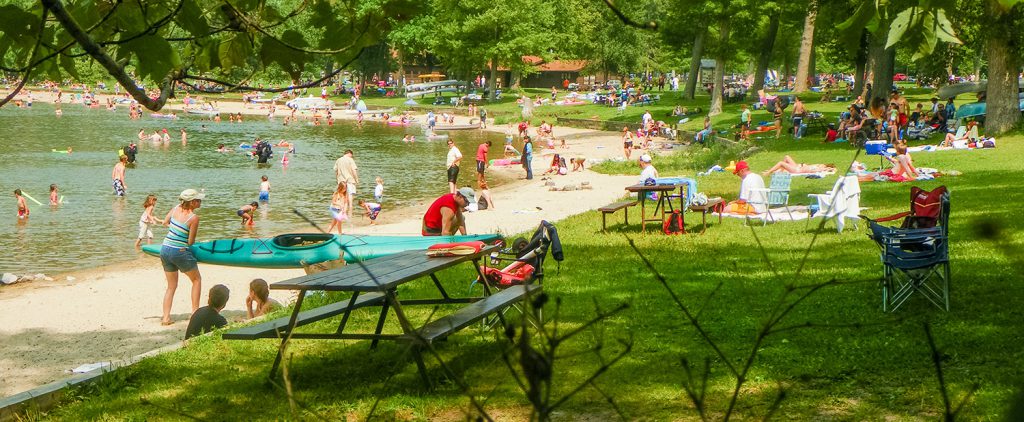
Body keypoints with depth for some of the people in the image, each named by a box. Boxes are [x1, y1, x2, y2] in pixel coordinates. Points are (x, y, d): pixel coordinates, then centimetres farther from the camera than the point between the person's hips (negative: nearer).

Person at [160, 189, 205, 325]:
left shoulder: (176, 208, 2)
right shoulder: (194, 218, -16)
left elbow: (165, 222, 16)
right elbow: (191, 242, -12)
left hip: (165, 250, 6)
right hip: (180, 252, -6)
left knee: (171, 286, 16)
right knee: (197, 279, 16)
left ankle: (166, 317, 6)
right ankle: (195, 312, 13)